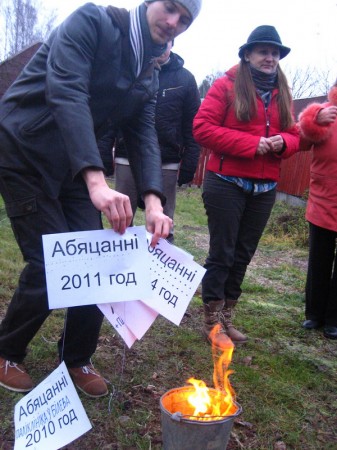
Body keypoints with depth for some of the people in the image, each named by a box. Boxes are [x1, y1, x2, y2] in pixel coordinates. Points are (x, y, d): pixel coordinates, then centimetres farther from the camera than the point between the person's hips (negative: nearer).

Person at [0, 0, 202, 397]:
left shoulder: (149, 76, 9)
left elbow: (143, 135, 0)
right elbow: (65, 92, -28)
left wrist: (153, 199, -19)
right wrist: (96, 180, -40)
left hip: (75, 166, 7)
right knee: (50, 264, -8)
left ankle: (77, 359, 23)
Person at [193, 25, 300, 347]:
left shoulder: (283, 94, 13)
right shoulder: (226, 86, -5)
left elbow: (293, 135, 17)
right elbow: (203, 128, -13)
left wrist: (282, 142, -8)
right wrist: (251, 143, -19)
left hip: (264, 188, 6)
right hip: (227, 184, -6)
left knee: (243, 254, 11)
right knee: (222, 253, 0)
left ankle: (226, 318, 25)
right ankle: (211, 322, 13)